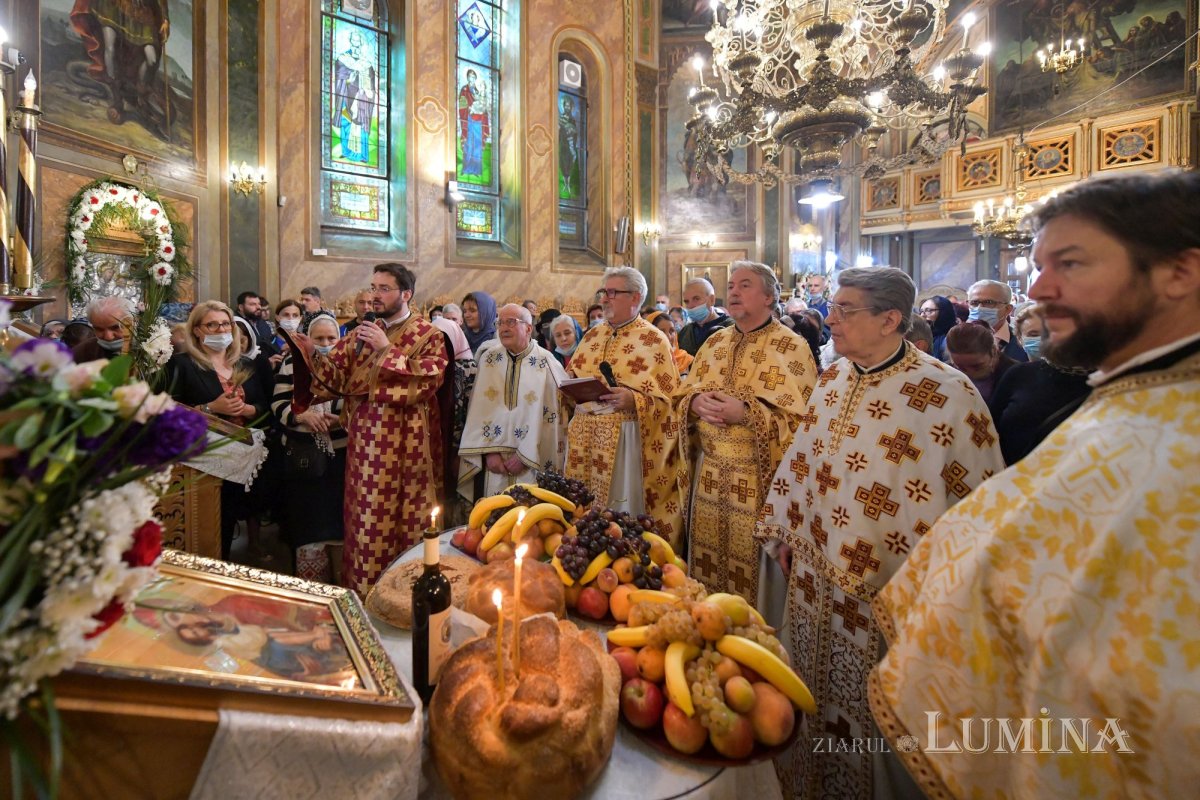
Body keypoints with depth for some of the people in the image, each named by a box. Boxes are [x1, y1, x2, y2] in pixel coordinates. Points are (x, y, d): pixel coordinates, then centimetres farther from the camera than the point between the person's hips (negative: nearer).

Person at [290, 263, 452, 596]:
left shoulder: (429, 336, -1)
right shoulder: (361, 334, 14)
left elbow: (430, 379, -17)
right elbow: (336, 375, 5)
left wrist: (388, 350, -17)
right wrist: (312, 354, -12)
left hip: (407, 442, -4)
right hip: (366, 440, 4)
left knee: (407, 519, 5)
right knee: (367, 516, 8)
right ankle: (366, 590, 22)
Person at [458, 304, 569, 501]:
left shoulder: (546, 363, -5)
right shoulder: (489, 359, 5)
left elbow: (549, 416, -8)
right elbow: (479, 409, 0)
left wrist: (525, 455, -10)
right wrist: (489, 451, -8)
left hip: (532, 460, -2)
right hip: (491, 459, 3)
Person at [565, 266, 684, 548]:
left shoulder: (654, 340, -6)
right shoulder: (592, 336, 14)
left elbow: (667, 399, -10)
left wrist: (632, 400, -26)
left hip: (626, 440, -6)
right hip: (585, 438, 6)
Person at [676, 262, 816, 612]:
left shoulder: (791, 348, -7)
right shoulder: (714, 342, 11)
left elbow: (801, 418, -14)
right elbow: (682, 395, 12)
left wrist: (747, 414, -24)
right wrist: (696, 401, -11)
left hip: (759, 478, -5)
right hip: (710, 472, 5)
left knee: (753, 569, 6)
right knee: (708, 561, 15)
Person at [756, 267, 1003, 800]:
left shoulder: (950, 393, -15)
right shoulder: (832, 381, 3)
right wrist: (784, 536, 13)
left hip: (886, 597, -6)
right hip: (814, 582, 6)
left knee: (874, 721, 15)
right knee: (810, 705, 24)